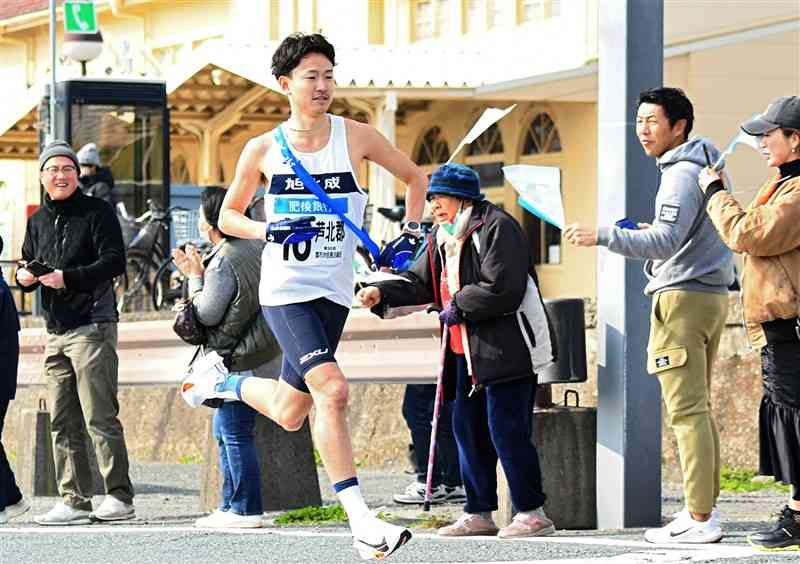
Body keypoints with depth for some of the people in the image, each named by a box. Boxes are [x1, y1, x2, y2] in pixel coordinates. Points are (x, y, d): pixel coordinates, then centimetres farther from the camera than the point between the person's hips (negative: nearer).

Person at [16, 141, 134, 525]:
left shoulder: (96, 212, -3)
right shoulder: (38, 220, 17)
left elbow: (114, 262, -12)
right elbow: (30, 262, 27)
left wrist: (69, 277, -20)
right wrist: (24, 276, 3)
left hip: (92, 326, -7)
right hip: (55, 331, 7)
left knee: (100, 418, -9)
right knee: (63, 423, 4)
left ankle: (119, 497, -6)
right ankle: (74, 501, 7)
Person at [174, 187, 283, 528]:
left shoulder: (224, 261, -19)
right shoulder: (256, 247, 10)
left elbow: (207, 314, -14)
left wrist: (195, 278, -2)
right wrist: (198, 273, 14)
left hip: (239, 362, -10)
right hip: (262, 355, 10)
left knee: (235, 435, -6)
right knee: (224, 431, 18)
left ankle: (245, 510, -4)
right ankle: (231, 505, 21)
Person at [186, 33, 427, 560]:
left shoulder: (356, 137, 1)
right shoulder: (263, 150, 0)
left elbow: (415, 177, 15)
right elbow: (228, 216, 11)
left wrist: (411, 234, 2)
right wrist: (270, 230, -8)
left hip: (334, 293, 3)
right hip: (285, 289, -3)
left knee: (290, 414, 10)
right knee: (332, 391, -22)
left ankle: (227, 384, 42)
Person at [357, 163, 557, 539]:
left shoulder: (497, 227, -13)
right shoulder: (441, 238, 16)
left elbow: (502, 289, -21)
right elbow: (420, 283, 17)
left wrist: (458, 307, -14)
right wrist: (382, 293, 1)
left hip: (507, 348, -10)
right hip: (467, 351, 10)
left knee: (506, 430, -10)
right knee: (467, 428, 12)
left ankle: (532, 513, -4)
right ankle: (478, 514, 20)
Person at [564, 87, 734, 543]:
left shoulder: (682, 173, -12)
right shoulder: (706, 167, 19)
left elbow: (666, 242, -23)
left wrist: (602, 237, -30)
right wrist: (651, 231, 20)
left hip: (683, 296, -11)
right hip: (711, 294, 11)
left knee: (687, 409, -11)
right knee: (698, 407, 13)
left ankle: (699, 519, -14)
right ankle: (706, 508, 13)